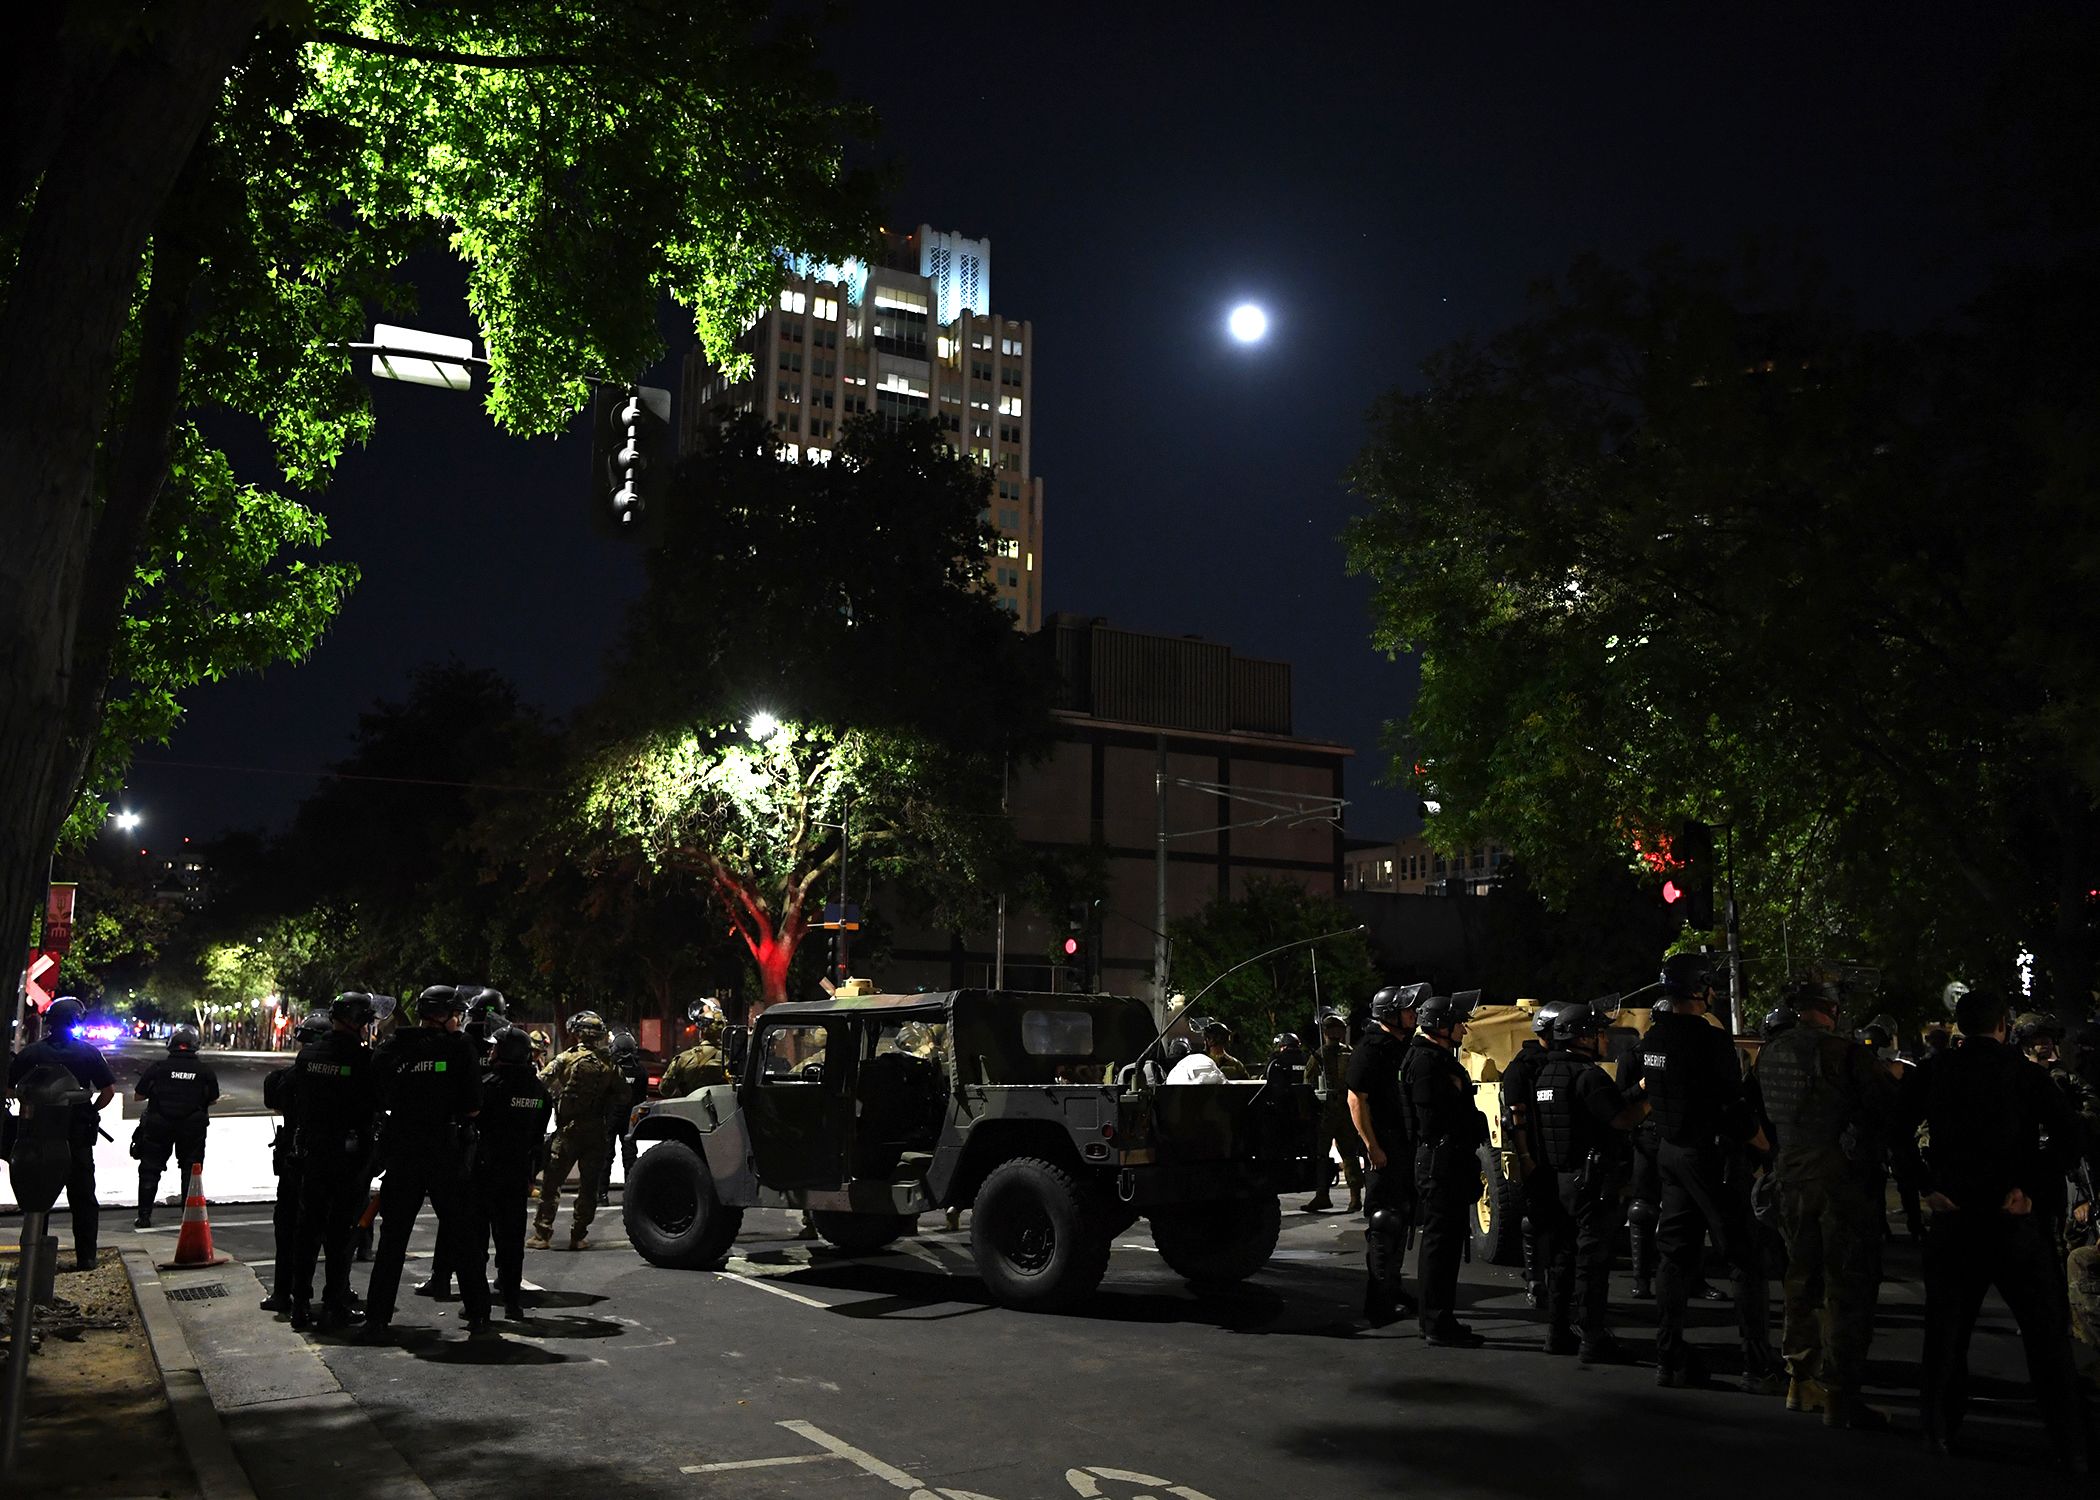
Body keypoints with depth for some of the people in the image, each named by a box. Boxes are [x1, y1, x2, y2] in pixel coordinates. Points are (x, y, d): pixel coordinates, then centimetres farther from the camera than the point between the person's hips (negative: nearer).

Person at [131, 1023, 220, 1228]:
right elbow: (214, 1100, 3)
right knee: (191, 1170, 13)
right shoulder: (205, 1070, -6)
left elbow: (139, 1095, -1)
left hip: (158, 1128, -1)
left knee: (150, 1170, 12)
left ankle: (144, 1215, 12)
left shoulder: (158, 1068, -9)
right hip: (193, 1130, 1)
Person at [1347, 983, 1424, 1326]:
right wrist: (1372, 1146, -22)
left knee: (1401, 1218, 16)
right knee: (1383, 1222, -6)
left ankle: (1393, 1290, 27)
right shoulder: (1370, 1050, -15)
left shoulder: (1403, 1047, 13)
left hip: (1405, 1144, 9)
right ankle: (1380, 1302, -1)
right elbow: (1356, 1099, -19)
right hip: (1384, 1146, -9)